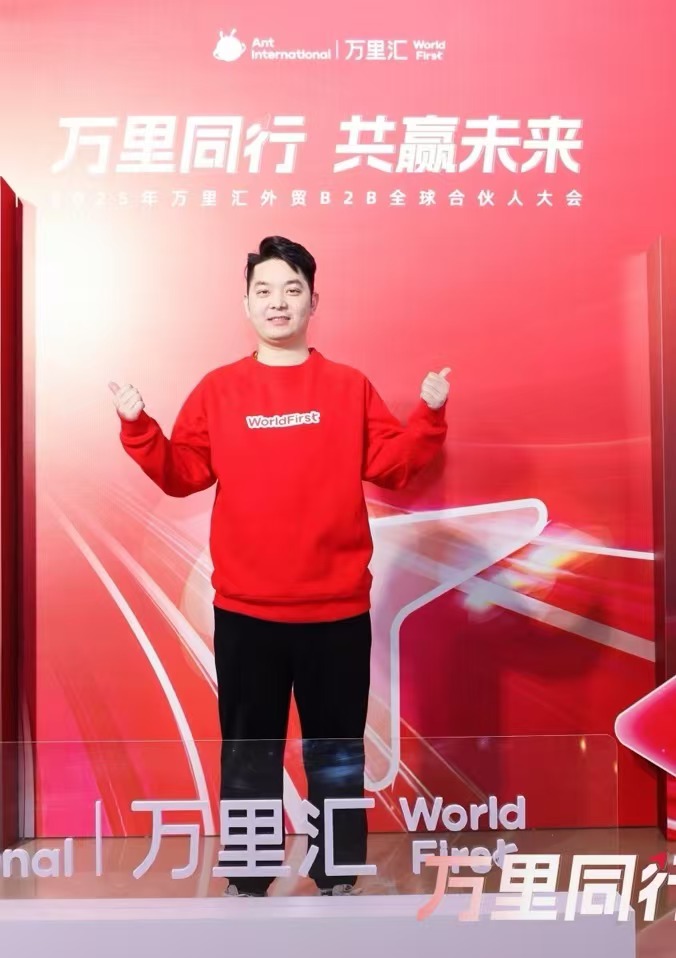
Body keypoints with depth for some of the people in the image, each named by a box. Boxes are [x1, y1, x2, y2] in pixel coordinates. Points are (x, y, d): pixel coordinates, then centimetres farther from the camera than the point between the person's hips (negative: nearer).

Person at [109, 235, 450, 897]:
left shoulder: (350, 388, 4)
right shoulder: (219, 389, 5)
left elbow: (391, 467, -2)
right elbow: (182, 473, 1)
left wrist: (429, 415, -15)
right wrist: (137, 426, -11)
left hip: (337, 608, 0)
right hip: (244, 610, 1)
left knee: (337, 753, 13)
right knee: (248, 754, 13)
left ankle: (339, 880, 31)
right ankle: (247, 883, 31)